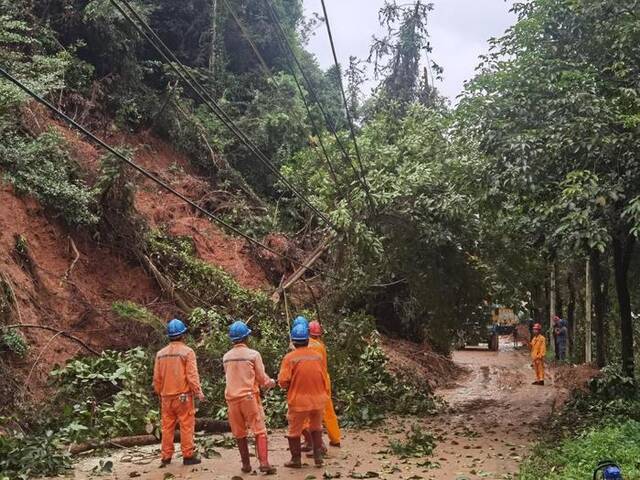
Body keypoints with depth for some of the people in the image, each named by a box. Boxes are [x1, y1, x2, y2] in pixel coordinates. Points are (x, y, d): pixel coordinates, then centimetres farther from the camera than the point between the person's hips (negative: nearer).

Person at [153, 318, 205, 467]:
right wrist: (198, 392, -9)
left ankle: (166, 457, 16)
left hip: (166, 396, 5)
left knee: (167, 427, 11)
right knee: (186, 426, 2)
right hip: (183, 395, -5)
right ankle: (188, 456, 4)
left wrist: (159, 393, 20)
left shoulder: (160, 354, 5)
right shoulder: (187, 352, -9)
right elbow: (192, 375, -14)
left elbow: (156, 377, 9)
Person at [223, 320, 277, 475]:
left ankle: (246, 464, 18)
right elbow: (262, 378, -4)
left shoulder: (226, 357, 3)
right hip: (249, 397, -4)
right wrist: (271, 382, 18)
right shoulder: (253, 354, -8)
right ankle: (264, 462, -8)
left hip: (232, 397, 4)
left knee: (239, 433, 13)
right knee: (260, 430, 1)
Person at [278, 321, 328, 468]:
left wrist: (291, 386, 7)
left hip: (299, 401, -3)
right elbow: (323, 379, 8)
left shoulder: (290, 357, -13)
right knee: (316, 428, 23)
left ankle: (296, 459, 22)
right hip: (318, 399, 4)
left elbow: (283, 382, -14)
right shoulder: (317, 356, -2)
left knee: (294, 431, 14)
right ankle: (318, 457, 23)